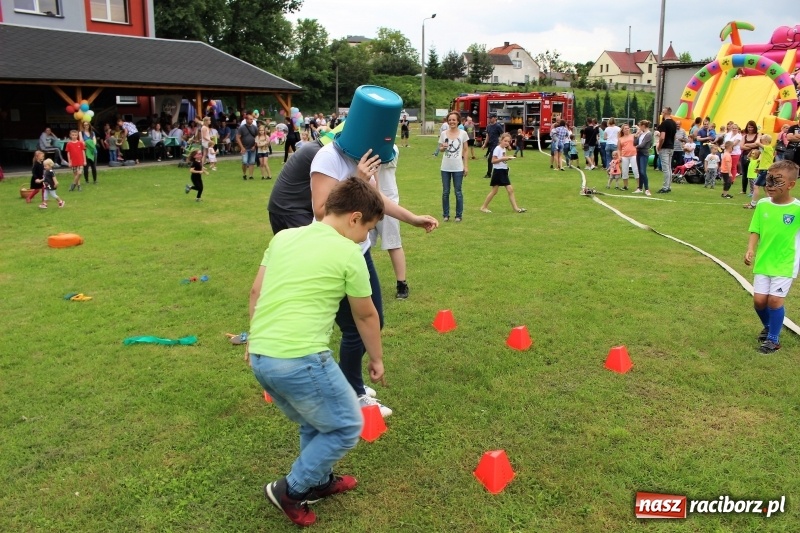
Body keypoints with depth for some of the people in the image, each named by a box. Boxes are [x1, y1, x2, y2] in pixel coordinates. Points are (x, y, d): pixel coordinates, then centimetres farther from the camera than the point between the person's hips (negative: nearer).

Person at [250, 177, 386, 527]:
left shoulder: (283, 237, 12)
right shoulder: (348, 253, -4)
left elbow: (255, 292, 18)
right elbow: (365, 316, 8)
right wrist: (377, 358, 23)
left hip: (260, 358, 8)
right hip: (300, 359, -8)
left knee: (315, 422, 28)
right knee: (346, 426, 14)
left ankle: (318, 482, 42)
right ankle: (290, 490, 18)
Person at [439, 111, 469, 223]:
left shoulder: (463, 133, -2)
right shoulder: (443, 133, 2)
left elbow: (465, 150, 3)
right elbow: (440, 148, 11)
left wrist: (466, 166, -1)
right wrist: (443, 147, -13)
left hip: (458, 167, -2)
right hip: (445, 167, 2)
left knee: (458, 192, 3)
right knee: (445, 192, 7)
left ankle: (459, 215, 11)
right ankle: (446, 215, 16)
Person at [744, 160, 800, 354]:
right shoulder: (762, 205, -3)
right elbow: (755, 231, 0)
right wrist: (750, 250, -12)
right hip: (763, 261, 4)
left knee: (775, 299, -7)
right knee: (759, 300, 4)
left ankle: (773, 339, 14)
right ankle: (768, 327, 35)